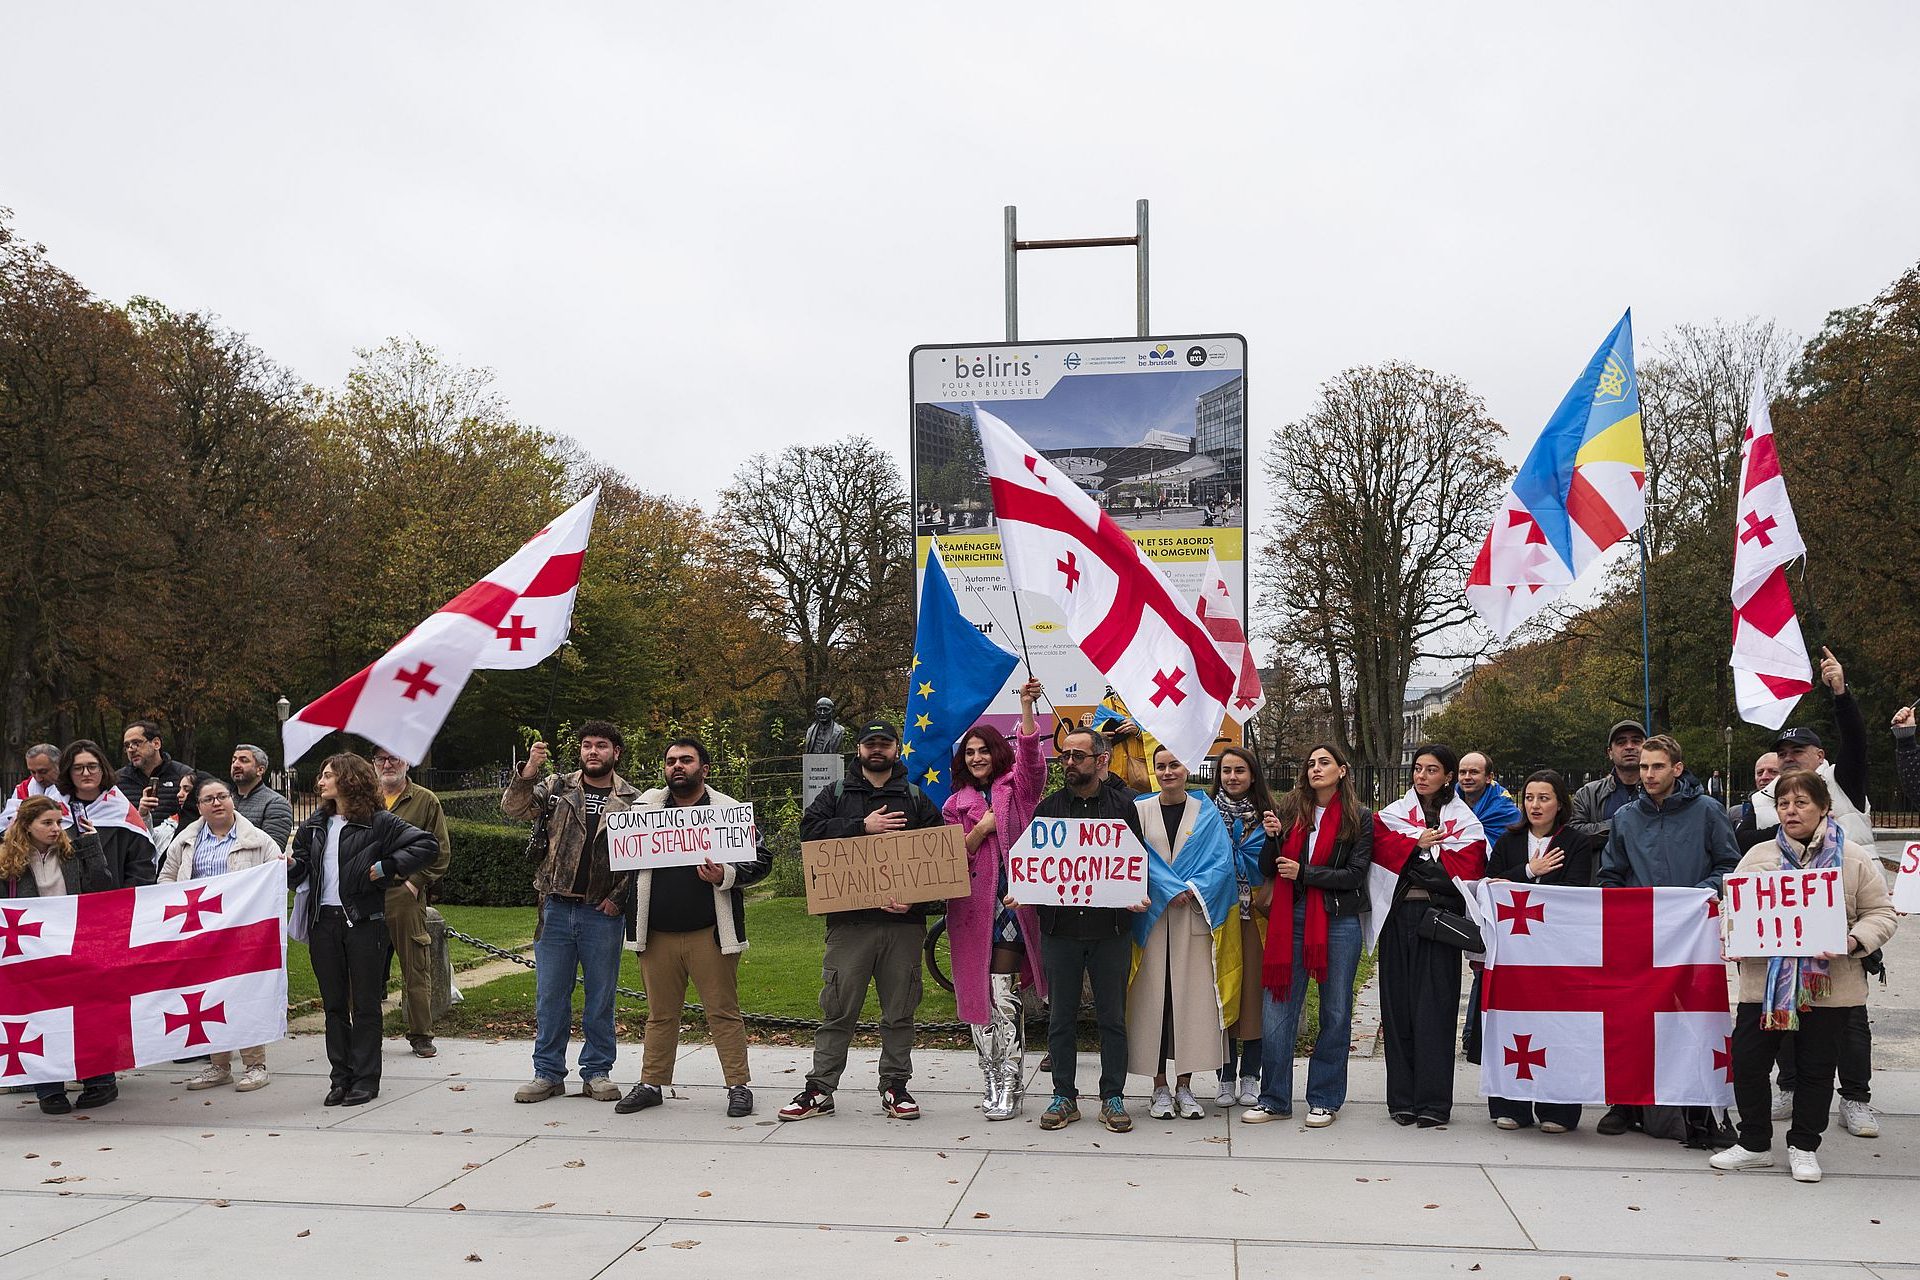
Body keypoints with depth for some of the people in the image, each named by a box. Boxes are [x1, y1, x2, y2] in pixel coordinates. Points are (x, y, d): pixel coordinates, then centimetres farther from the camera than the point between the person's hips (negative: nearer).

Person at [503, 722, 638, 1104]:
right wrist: (528, 772, -21)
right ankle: (548, 1073, 15)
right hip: (557, 908, 1)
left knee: (601, 997, 6)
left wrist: (618, 898, -8)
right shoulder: (557, 787, 7)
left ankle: (597, 1072, 17)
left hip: (603, 913, -1)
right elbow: (514, 808, -5)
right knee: (550, 995, 6)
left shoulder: (632, 801, 3)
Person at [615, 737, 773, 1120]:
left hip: (710, 933, -3)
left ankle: (738, 1085, 8)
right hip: (657, 933, 3)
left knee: (724, 1012, 1)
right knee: (660, 1014, 12)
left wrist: (725, 875, -17)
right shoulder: (643, 807, 8)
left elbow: (760, 859, 0)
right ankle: (652, 1083, 23)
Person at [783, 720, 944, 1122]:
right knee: (838, 1009, 1)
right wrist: (863, 827, -12)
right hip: (849, 921, -1)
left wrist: (915, 898, -11)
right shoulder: (836, 794, 12)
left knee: (900, 1011, 7)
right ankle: (819, 1090, 8)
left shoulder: (916, 799, 12)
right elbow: (809, 829, -5)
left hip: (904, 922, 1)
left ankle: (895, 1086, 18)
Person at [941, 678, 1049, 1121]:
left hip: (1012, 902, -3)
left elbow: (1031, 758, -14)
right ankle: (993, 1082, 15)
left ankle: (1008, 1087, -3)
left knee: (1003, 996, -8)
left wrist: (1027, 707, -26)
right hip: (972, 906, 4)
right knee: (978, 997, 5)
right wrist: (981, 828, -7)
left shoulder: (1016, 787, 6)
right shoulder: (956, 803, 14)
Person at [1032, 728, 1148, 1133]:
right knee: (1061, 1016, 6)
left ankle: (1112, 1098, 14)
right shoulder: (1048, 808, 9)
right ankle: (1064, 1096, 16)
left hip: (1111, 928, -1)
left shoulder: (1123, 805, 6)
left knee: (1112, 1017, 5)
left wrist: (1137, 898, -12)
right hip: (1059, 927, 1)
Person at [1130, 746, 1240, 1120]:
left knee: (1192, 997, 0)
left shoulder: (1206, 813, 7)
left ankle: (1184, 1087, 10)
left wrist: (1193, 890, -15)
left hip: (1195, 919, 0)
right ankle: (1160, 1088, 9)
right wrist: (1172, 890, -14)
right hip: (1151, 919, 0)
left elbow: (1222, 862, -1)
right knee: (1153, 999, 0)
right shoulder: (1140, 809, 6)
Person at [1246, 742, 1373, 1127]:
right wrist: (1273, 838, -11)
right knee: (1277, 1011, 0)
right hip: (1291, 919, 2)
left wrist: (1304, 873, -13)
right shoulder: (1290, 809, 8)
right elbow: (1268, 871, 7)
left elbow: (1356, 874, -6)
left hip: (1339, 922, -2)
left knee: (1335, 1012, 7)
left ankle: (1324, 1099, 19)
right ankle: (1274, 1099, 11)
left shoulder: (1359, 817, 3)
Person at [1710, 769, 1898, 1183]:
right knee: (1748, 1060, 2)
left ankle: (1804, 1145, 26)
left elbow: (1880, 913, 2)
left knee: (1817, 1067, 8)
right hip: (1764, 979, 2)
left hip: (1828, 984, -2)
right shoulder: (1758, 856, 6)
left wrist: (1853, 941, -16)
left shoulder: (1854, 858, 1)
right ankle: (1755, 1144, 18)